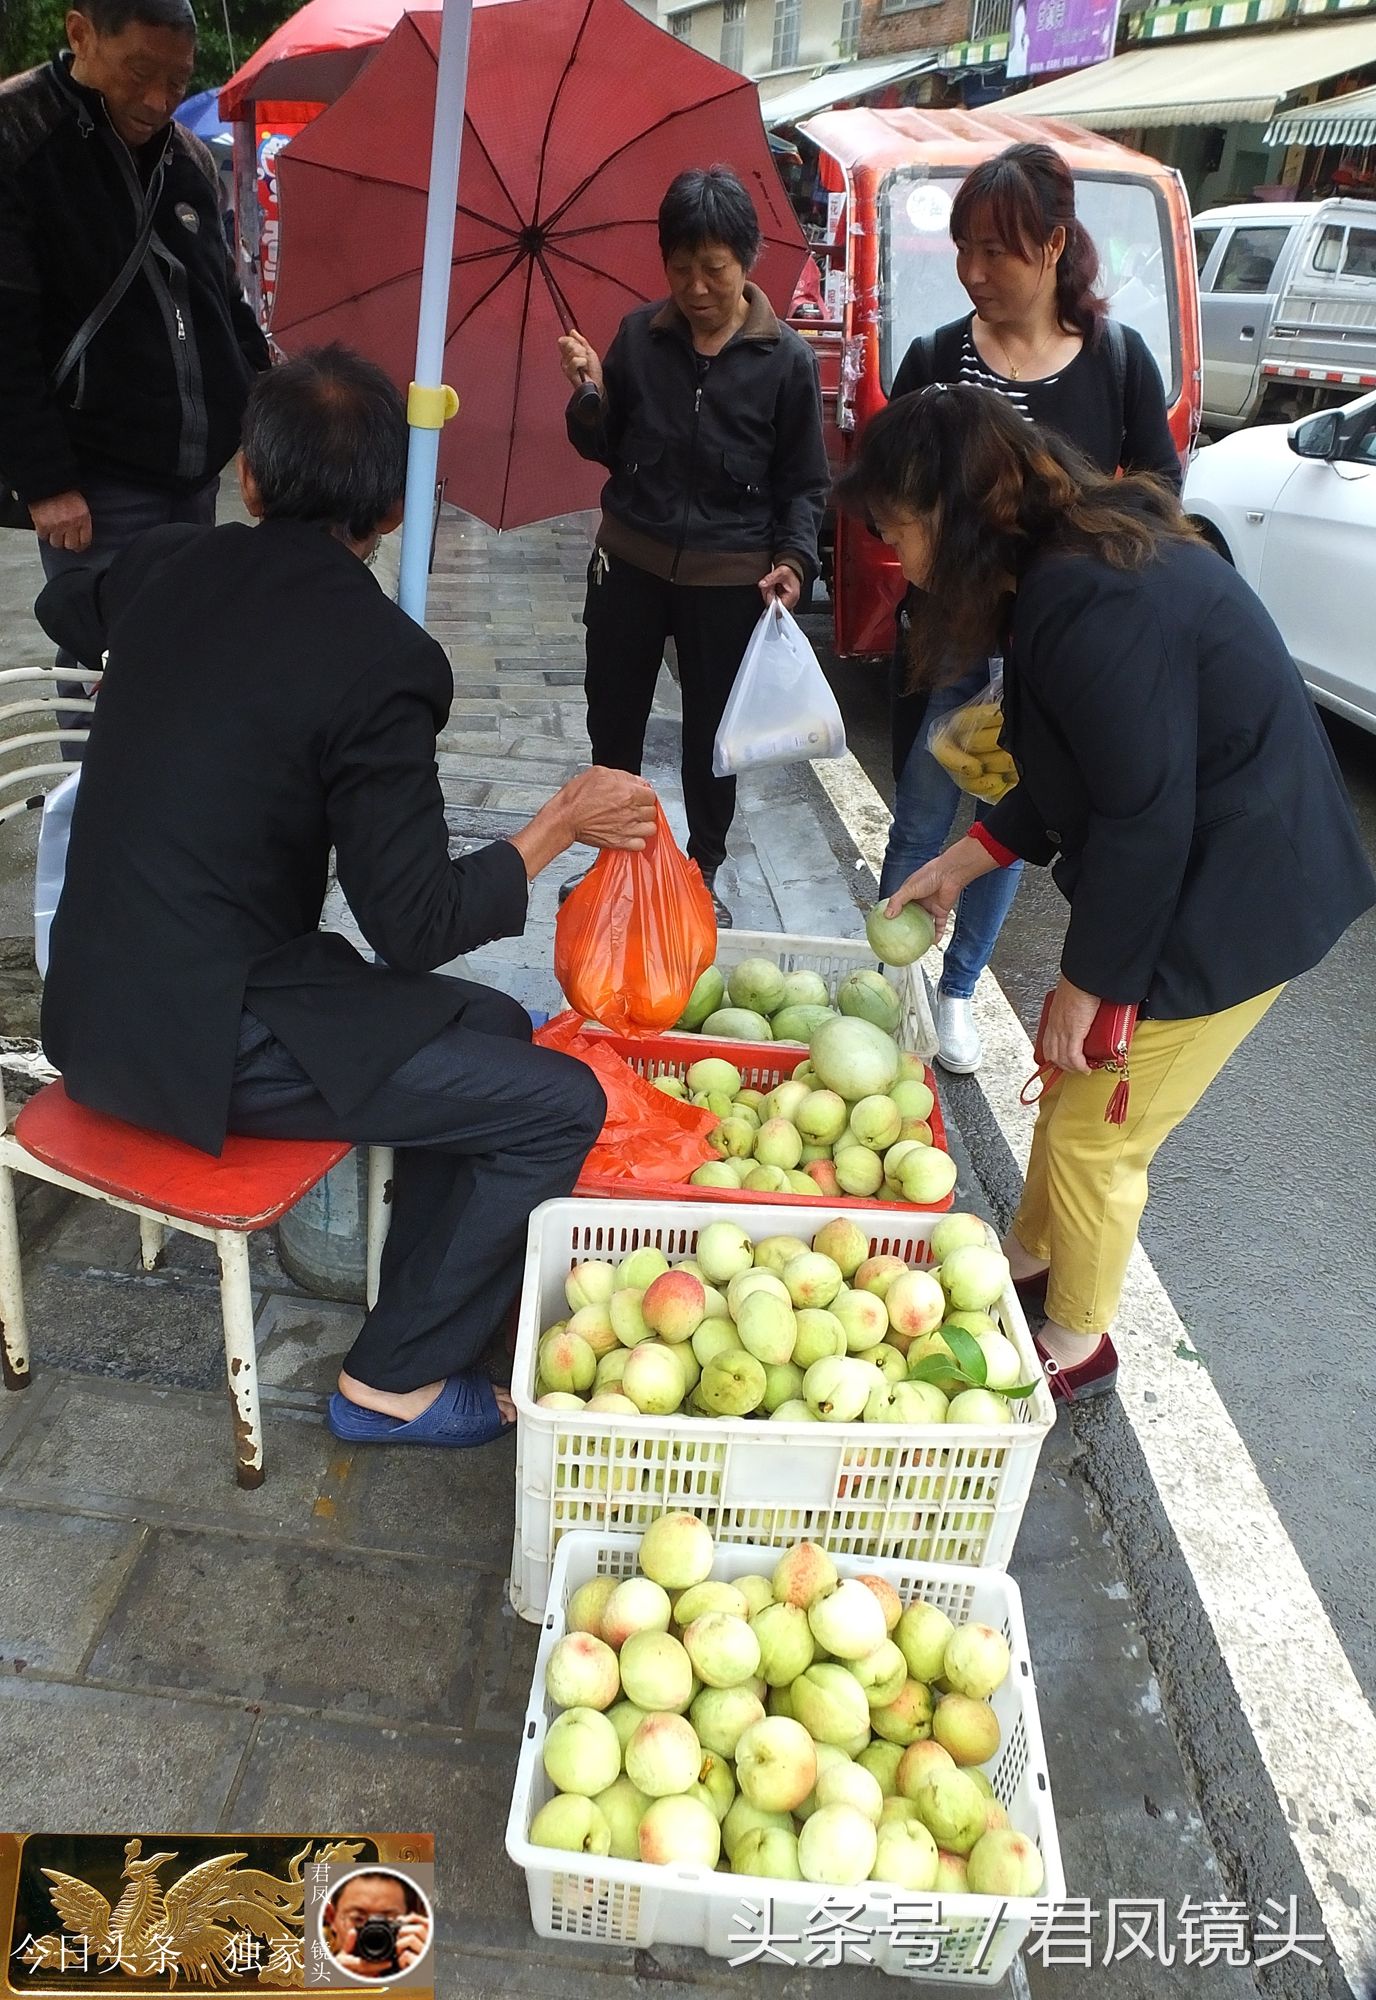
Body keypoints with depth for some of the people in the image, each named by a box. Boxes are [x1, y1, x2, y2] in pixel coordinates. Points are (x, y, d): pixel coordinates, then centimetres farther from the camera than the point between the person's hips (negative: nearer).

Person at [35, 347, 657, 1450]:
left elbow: (62, 607, 27)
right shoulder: (383, 662, -20)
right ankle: (396, 1378, 9)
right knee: (559, 1104, -5)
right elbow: (418, 926, -17)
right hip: (204, 1037, -8)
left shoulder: (169, 565, 2)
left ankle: (434, 1299, 28)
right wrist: (565, 821, -6)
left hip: (100, 1002, 8)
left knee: (495, 1025, 17)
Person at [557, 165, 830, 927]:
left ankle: (704, 870, 28)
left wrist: (793, 558, -18)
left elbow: (805, 483, -2)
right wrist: (591, 394, -12)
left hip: (729, 578, -2)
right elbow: (603, 448, 8)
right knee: (612, 718, 12)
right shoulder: (638, 335, -1)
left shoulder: (785, 359, -7)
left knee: (712, 730, 10)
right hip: (630, 562, 3)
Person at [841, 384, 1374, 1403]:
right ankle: (1030, 1256, 42)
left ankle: (1074, 1344, 28)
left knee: (1094, 1134, 5)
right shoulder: (1078, 560, 4)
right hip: (1195, 872, 9)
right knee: (1069, 1088, 21)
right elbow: (1080, 770, 11)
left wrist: (1088, 981, -13)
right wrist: (964, 861, 10)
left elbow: (1144, 818, -25)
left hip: (1226, 907, -9)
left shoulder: (1093, 602, -28)